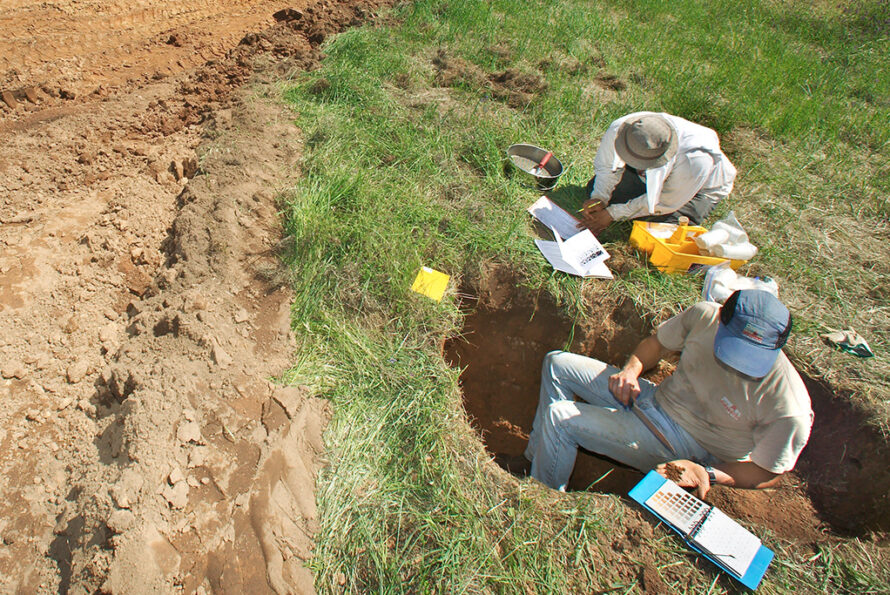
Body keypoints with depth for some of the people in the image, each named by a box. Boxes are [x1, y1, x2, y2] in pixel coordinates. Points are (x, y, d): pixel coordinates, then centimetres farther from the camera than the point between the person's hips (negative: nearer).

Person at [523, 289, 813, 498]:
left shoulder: (788, 408, -27)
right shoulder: (705, 315, -15)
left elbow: (769, 473, -11)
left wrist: (706, 474, -25)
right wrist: (631, 369, -14)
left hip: (682, 445, -6)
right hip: (655, 399, 6)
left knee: (559, 417, -20)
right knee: (557, 364, 3)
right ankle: (536, 456, 16)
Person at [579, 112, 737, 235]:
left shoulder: (695, 158, -43)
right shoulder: (619, 129, -35)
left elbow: (664, 203, -30)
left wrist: (613, 213, -30)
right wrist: (599, 198, -32)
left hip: (701, 186, -4)